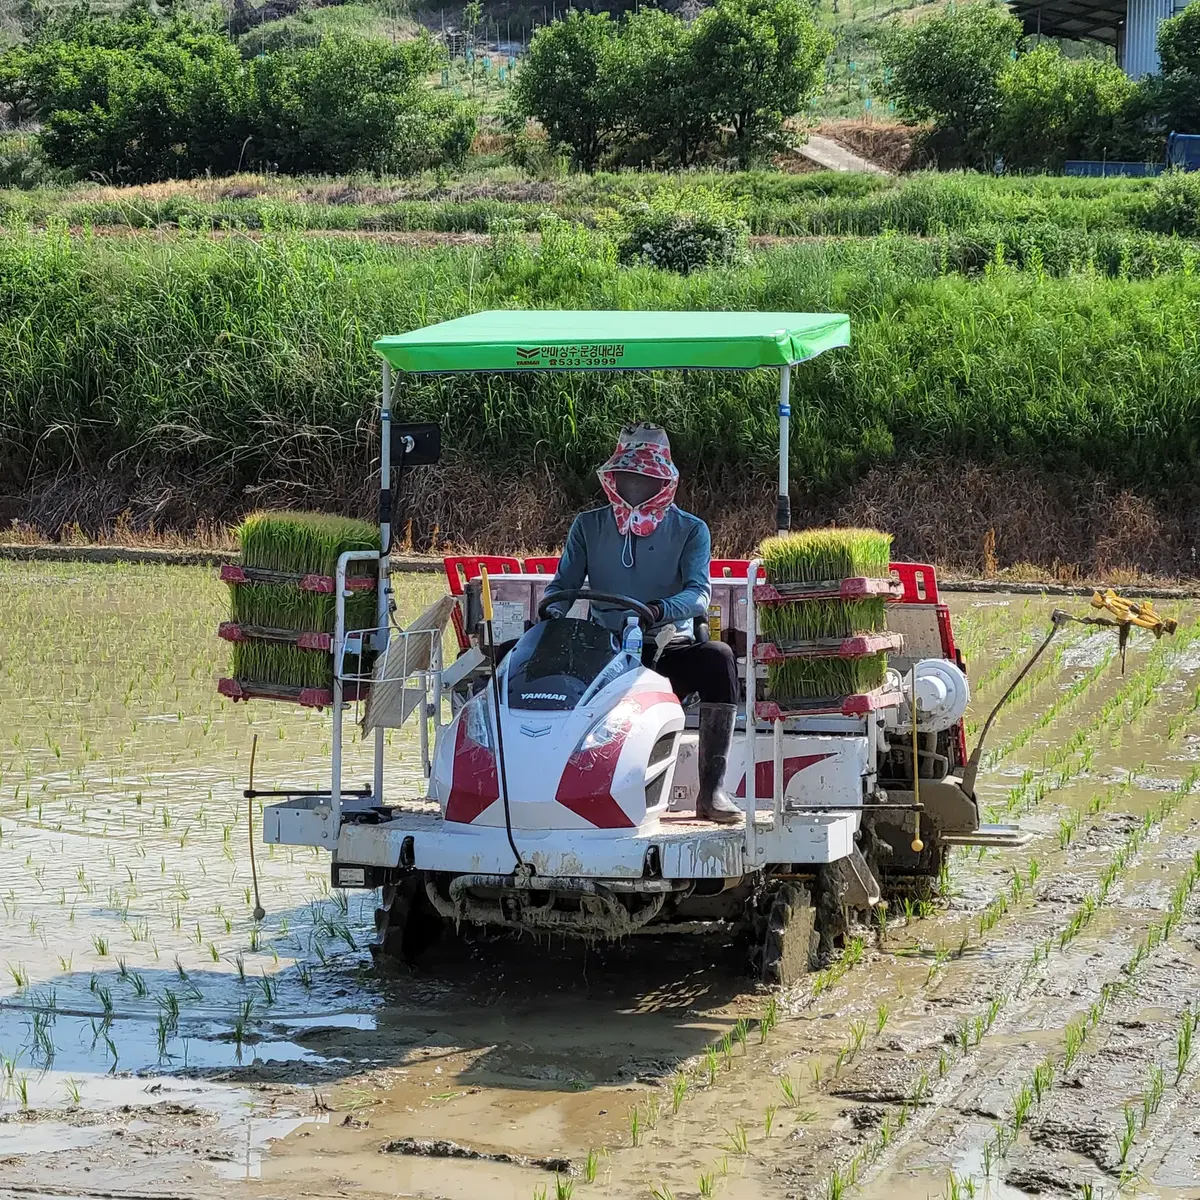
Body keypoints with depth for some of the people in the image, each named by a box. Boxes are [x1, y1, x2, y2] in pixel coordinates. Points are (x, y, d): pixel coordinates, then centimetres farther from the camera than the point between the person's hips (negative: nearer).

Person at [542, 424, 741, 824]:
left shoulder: (689, 531, 5)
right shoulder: (588, 526, 12)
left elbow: (698, 593, -10)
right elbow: (563, 584, 8)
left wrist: (659, 609, -32)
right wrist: (550, 611, -16)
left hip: (669, 647, -2)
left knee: (718, 658, -34)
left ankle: (712, 790, -34)